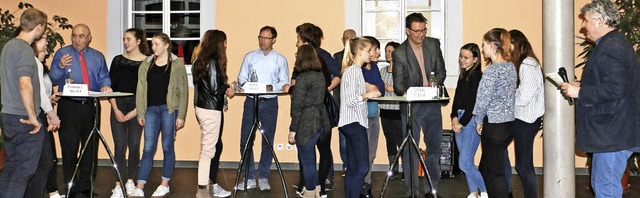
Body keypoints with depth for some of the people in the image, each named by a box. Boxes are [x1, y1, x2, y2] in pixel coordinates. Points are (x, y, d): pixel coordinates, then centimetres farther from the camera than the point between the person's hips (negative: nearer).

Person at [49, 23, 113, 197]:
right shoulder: (62, 53, 7)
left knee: (91, 147, 6)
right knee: (69, 148, -2)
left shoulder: (98, 57, 15)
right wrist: (60, 66, -19)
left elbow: (104, 78, 9)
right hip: (69, 107, -2)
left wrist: (105, 86, -14)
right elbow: (53, 79, 0)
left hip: (91, 107, 3)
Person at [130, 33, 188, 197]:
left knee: (167, 147, 6)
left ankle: (165, 184, 19)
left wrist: (181, 116, -7)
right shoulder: (146, 65, 11)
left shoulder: (177, 64, 0)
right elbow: (140, 90, 10)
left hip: (169, 109, -3)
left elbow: (183, 91, -3)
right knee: (148, 148, 2)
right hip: (151, 109, 3)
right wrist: (140, 113, 4)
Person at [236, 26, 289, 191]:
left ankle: (263, 177, 16)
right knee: (245, 140, -2)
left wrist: (271, 87, -16)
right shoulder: (249, 57, 11)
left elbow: (284, 83, 2)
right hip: (251, 101, 1)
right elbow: (241, 77, 10)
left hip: (270, 103, -1)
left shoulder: (280, 60, 7)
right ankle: (249, 178, 8)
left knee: (268, 141, 4)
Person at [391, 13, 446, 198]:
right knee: (410, 150, -1)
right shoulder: (399, 53, -10)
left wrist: (434, 85, -14)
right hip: (411, 106, -4)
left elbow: (441, 71, 6)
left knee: (434, 146, 12)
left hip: (432, 104, 4)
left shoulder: (434, 44, 2)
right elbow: (398, 85, -10)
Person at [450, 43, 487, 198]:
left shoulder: (477, 76, -11)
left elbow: (473, 102, -15)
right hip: (460, 120, 8)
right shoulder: (463, 75, 14)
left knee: (464, 163, -9)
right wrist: (454, 118, 1)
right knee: (466, 162, 11)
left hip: (471, 121, -8)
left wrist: (462, 122, -11)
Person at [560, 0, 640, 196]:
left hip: (613, 134, -11)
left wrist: (579, 92, -17)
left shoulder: (612, 48, -18)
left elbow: (614, 90, -26)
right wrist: (581, 86, 12)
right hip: (607, 131, 11)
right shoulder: (610, 44, 16)